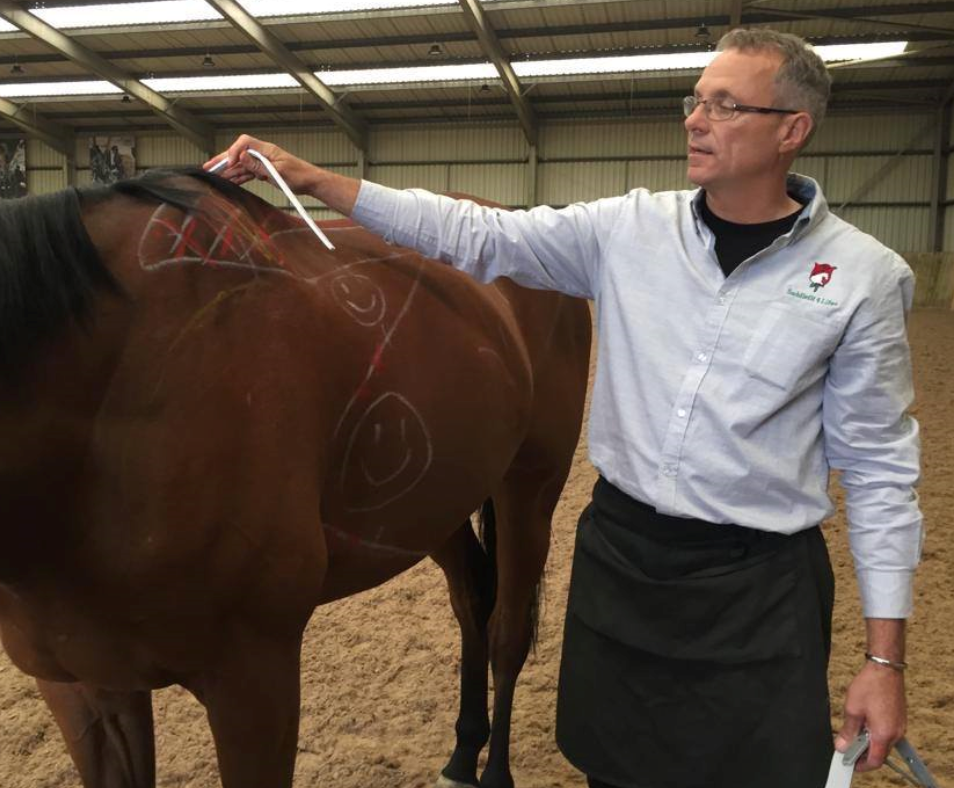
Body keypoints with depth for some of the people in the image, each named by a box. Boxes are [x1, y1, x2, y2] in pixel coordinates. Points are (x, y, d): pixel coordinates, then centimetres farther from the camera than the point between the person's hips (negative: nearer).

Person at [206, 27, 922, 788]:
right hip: (617, 552, 3)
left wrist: (885, 656, -5)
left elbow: (879, 468, -4)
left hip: (758, 586, -2)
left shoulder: (865, 276, -7)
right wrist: (310, 177, -8)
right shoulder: (628, 229, -2)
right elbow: (471, 233, -3)